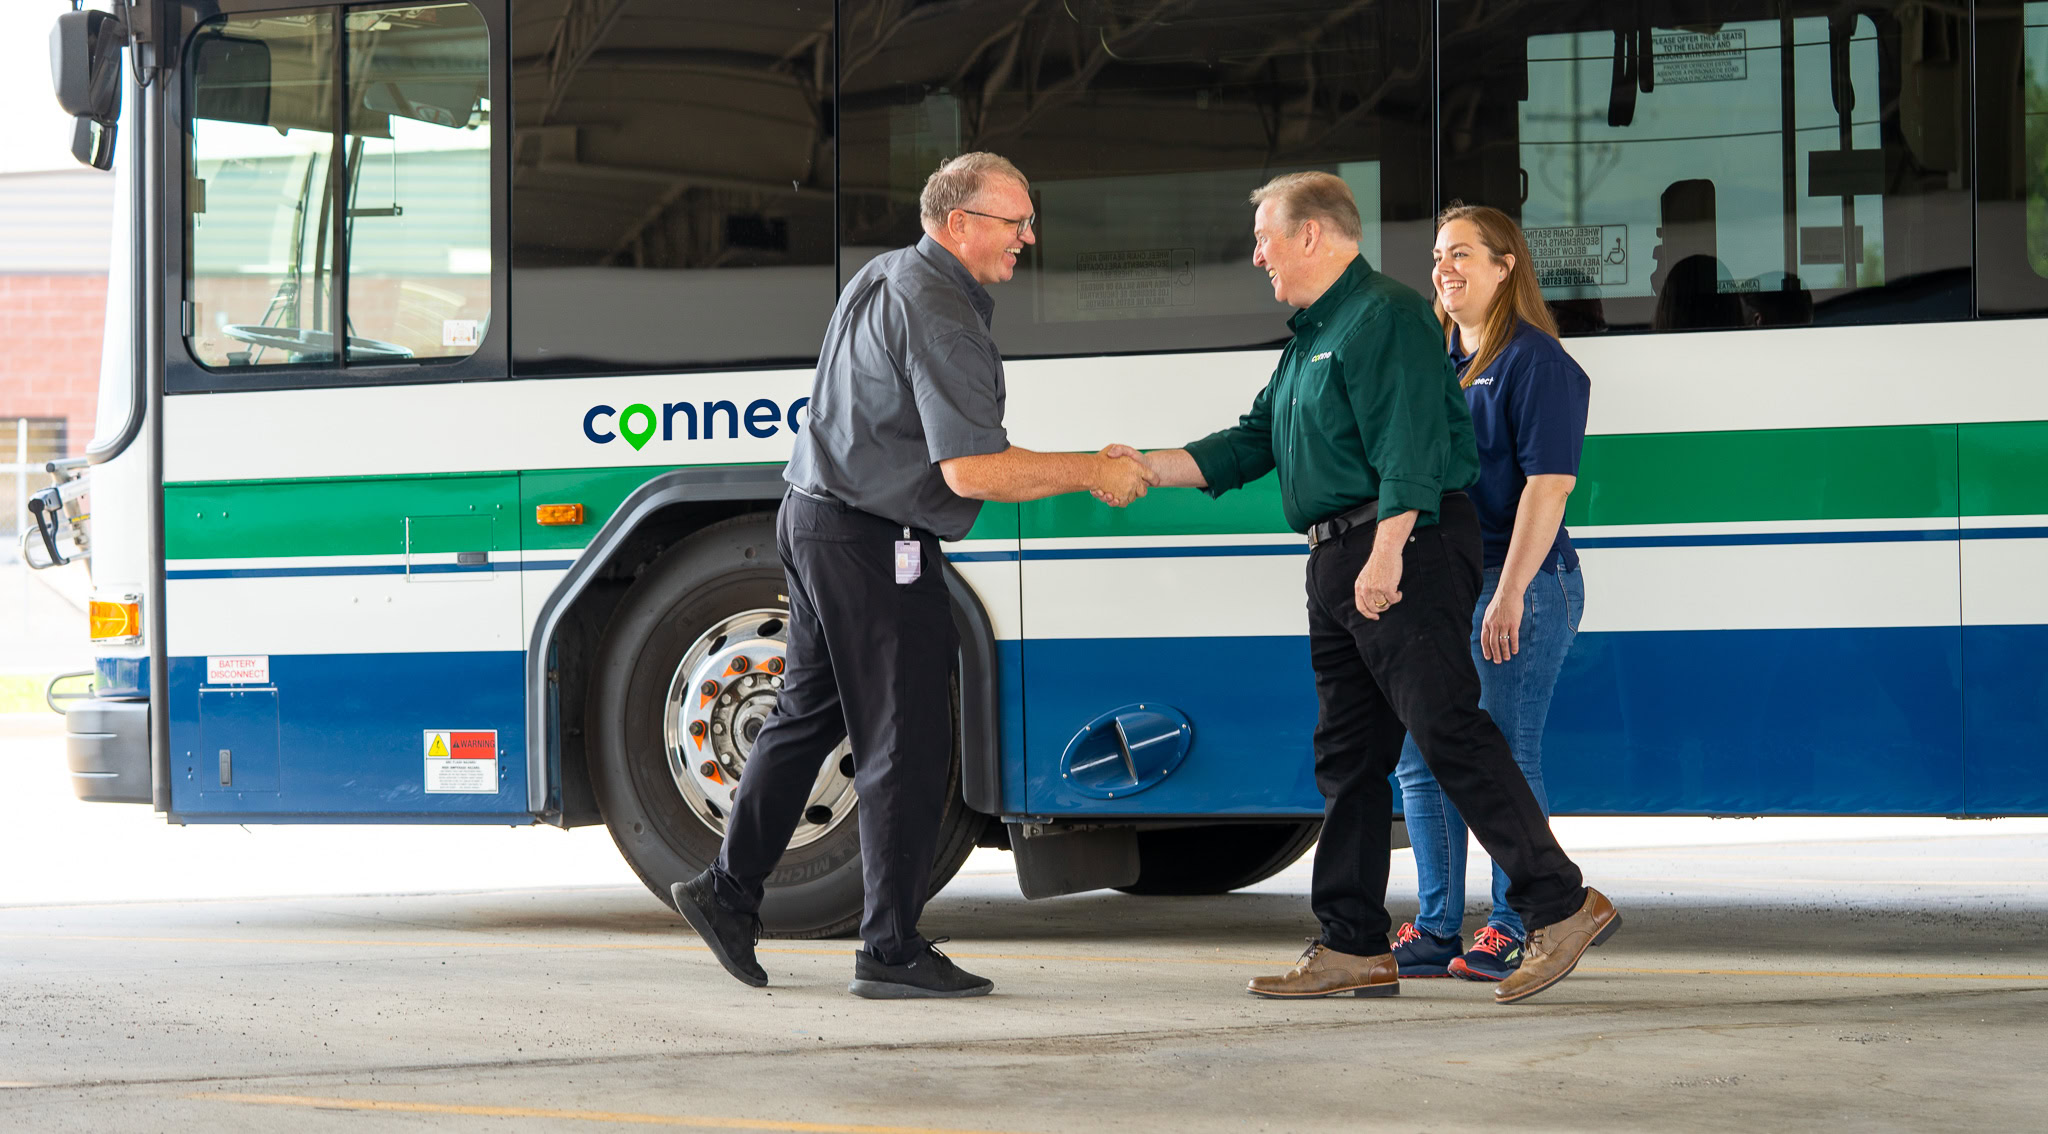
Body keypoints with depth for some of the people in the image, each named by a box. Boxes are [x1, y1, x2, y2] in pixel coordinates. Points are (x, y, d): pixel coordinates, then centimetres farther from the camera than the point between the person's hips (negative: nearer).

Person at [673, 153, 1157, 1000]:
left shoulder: (882, 278, 14)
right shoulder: (939, 315, -19)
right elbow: (971, 470, -25)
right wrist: (1091, 474, -15)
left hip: (814, 518, 10)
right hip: (873, 543, -10)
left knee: (809, 716, 18)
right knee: (906, 745, -4)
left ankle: (729, 890, 22)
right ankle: (891, 952, 0)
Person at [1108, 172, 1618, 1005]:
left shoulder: (1384, 318, -9)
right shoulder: (1312, 337, 23)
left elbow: (1408, 447, -19)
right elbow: (1254, 443, 25)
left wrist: (1386, 555, -26)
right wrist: (1148, 468, 18)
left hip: (1405, 551, -10)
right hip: (1338, 563, 11)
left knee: (1449, 732, -15)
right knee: (1347, 754, 9)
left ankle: (1561, 906, -14)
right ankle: (1352, 948, 11)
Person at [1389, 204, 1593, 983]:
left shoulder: (1535, 362, -8)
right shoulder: (1435, 359, 16)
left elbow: (1549, 482, -16)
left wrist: (1511, 591, -22)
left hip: (1517, 588, -8)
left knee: (1504, 759, -5)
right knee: (1420, 758, 8)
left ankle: (1514, 932, 2)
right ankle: (1436, 931, 14)